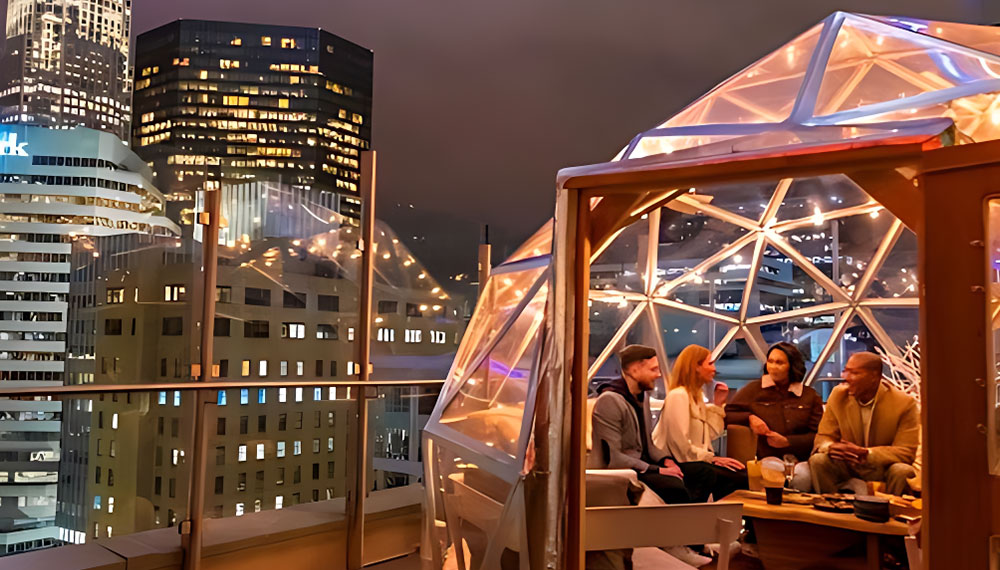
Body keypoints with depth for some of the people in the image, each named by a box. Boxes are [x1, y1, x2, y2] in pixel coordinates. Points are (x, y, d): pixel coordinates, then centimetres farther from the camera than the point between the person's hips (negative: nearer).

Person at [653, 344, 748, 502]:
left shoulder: (696, 395, 20)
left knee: (742, 474, -11)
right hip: (678, 463, -9)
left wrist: (718, 405, 10)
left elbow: (710, 434, 13)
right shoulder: (678, 395, -13)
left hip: (695, 459, 9)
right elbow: (680, 444, -20)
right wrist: (711, 458, -16)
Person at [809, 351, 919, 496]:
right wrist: (830, 447, -27)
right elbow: (823, 437, 0)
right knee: (817, 460, -25)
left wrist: (866, 454, -31)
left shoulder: (905, 404, -12)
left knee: (903, 471, -33)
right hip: (847, 467, 2)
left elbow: (906, 452, -16)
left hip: (883, 469, -2)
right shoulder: (838, 395, -3)